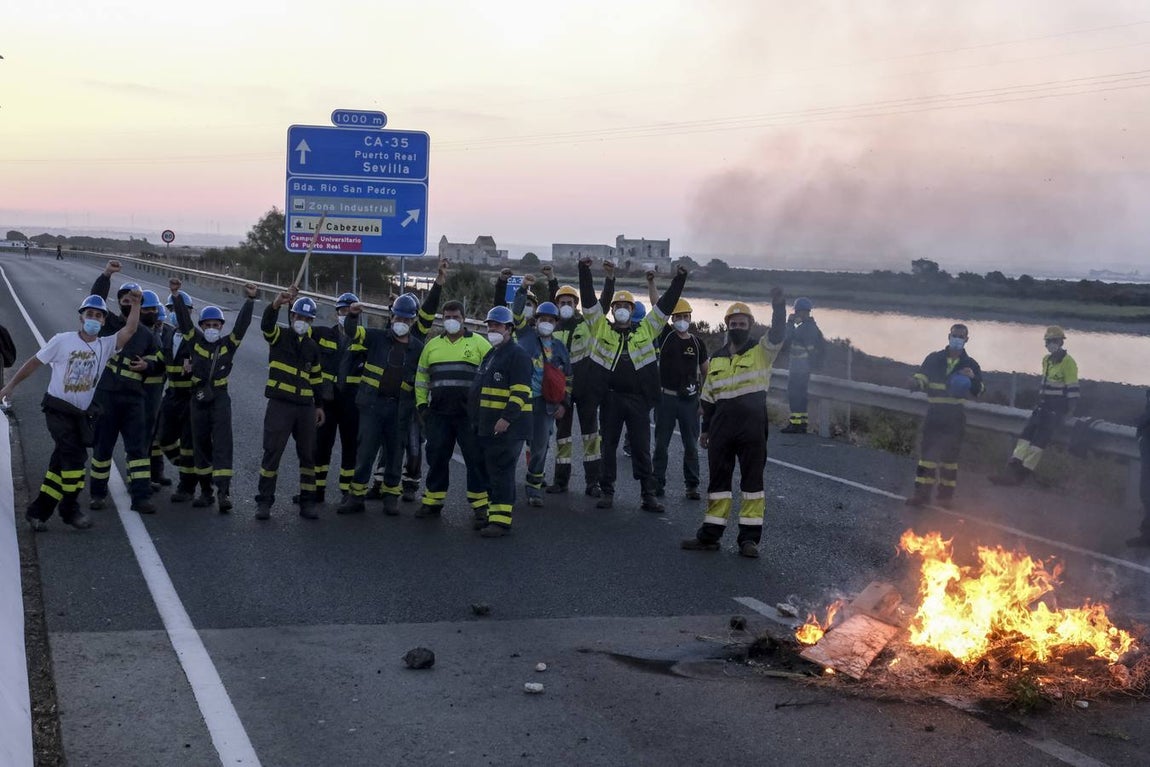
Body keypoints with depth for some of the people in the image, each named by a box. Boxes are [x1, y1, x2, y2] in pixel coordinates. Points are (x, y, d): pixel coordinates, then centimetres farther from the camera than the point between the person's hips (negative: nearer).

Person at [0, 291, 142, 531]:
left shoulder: (106, 345, 3)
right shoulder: (63, 341, -5)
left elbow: (129, 331, -11)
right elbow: (35, 362, 2)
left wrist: (135, 305, -19)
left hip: (82, 415, 4)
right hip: (58, 409, -4)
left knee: (61, 463, 7)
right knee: (75, 456, -15)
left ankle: (37, 512, 16)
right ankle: (70, 510, -1)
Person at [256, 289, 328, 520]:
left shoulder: (312, 346, 14)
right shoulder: (279, 336, 1)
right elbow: (266, 324, -23)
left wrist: (320, 405, 15)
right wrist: (277, 304, -42)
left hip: (306, 407, 5)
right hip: (280, 405, -4)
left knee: (308, 455, 6)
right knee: (272, 453, -4)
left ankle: (308, 502, 14)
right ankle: (264, 502, 3)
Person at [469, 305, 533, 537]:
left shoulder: (518, 355, -10)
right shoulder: (490, 355, 20)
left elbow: (521, 392, -19)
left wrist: (507, 418, -26)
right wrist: (475, 419, 25)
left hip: (507, 427, -10)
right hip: (485, 426, 10)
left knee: (500, 473, -10)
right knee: (485, 471, 13)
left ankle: (500, 520, -8)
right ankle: (490, 513, 22)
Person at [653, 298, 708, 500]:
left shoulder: (698, 343, 5)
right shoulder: (665, 336, 0)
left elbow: (705, 372, 14)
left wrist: (702, 394, 8)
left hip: (689, 400, 1)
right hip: (666, 398, -1)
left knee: (691, 445, 4)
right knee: (661, 443, 4)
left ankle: (692, 485, 11)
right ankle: (658, 483, 11)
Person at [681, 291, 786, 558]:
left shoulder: (761, 351, 0)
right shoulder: (716, 359, 13)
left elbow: (778, 334, -21)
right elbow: (708, 398, 18)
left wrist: (778, 306, -35)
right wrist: (706, 428, 16)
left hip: (753, 428, -4)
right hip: (722, 426, 4)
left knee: (752, 480, 1)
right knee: (718, 479, 8)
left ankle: (749, 538, 6)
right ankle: (709, 535, 13)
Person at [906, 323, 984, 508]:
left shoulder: (970, 364, 6)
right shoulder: (934, 359, 4)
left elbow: (978, 391, 5)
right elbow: (921, 377, 0)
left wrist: (973, 378, -16)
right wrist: (915, 383, -23)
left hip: (956, 417, 0)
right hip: (934, 414, 0)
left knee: (950, 455, 5)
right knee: (927, 452, -3)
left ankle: (946, 494, 12)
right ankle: (922, 492, 1)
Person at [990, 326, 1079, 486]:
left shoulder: (1068, 362, -11)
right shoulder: (1046, 360, 15)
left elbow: (1072, 389, -12)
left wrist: (1070, 411, -14)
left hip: (1058, 409, -7)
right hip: (1044, 406, 7)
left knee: (1040, 437, -17)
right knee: (1027, 430, -10)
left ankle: (1024, 472, -19)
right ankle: (1013, 468, -21)